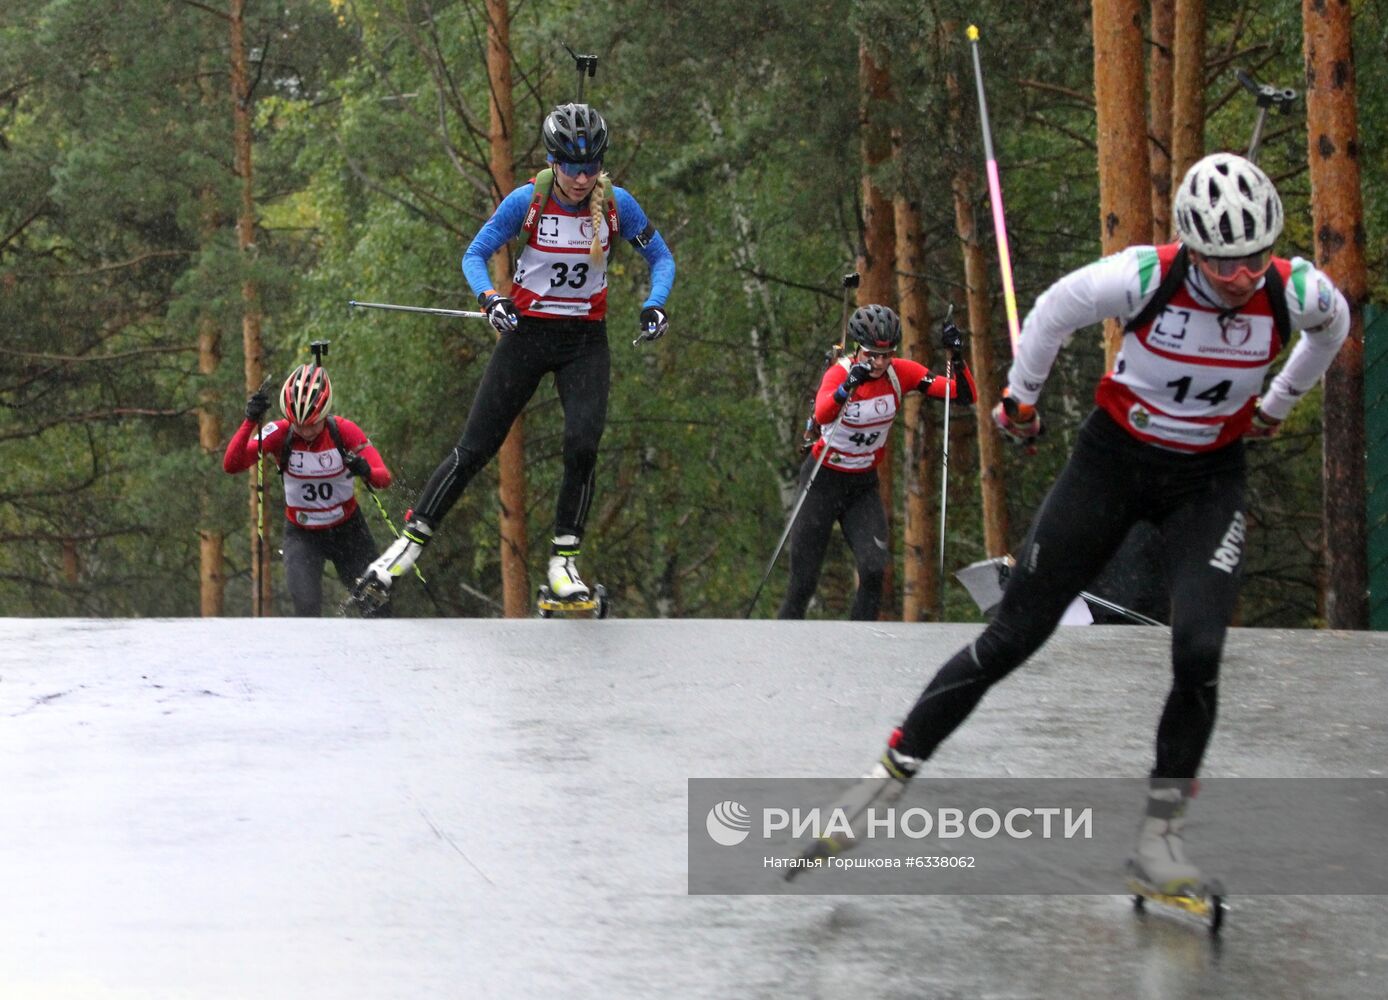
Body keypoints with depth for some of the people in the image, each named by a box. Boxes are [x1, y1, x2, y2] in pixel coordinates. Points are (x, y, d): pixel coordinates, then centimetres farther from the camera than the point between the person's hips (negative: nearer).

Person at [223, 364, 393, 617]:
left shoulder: (343, 431, -18)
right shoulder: (279, 434, -19)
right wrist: (250, 422, -41)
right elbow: (231, 464, -28)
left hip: (347, 530, 1)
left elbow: (383, 478, -23)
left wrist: (366, 471, -47)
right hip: (302, 535, -1)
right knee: (306, 606, -19)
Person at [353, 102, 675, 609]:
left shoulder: (616, 204, -9)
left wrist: (655, 304, -15)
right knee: (475, 448, -3)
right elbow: (475, 255, -4)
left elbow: (660, 257, 4)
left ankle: (564, 559, -7)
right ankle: (409, 542, 8)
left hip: (586, 342, 1)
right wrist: (490, 298, -24)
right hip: (526, 333, -1)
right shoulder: (527, 201, -12)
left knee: (582, 445, -20)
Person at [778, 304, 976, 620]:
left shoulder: (901, 373, -11)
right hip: (824, 481, -3)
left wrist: (957, 357, -30)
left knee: (874, 570, -19)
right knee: (803, 583, -2)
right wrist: (848, 385, -62)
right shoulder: (839, 373, -22)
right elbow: (822, 416, -44)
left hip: (864, 485, 3)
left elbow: (966, 396, -13)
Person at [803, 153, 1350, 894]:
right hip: (1114, 461, -1)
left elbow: (1332, 327, 8)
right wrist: (1020, 396, 9)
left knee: (1198, 650, -20)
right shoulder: (1144, 278, -26)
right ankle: (893, 771, 13)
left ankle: (1160, 832, -4)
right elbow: (1054, 311, -4)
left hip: (1208, 479, 1)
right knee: (1011, 638, -1)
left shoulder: (1298, 293, -20)